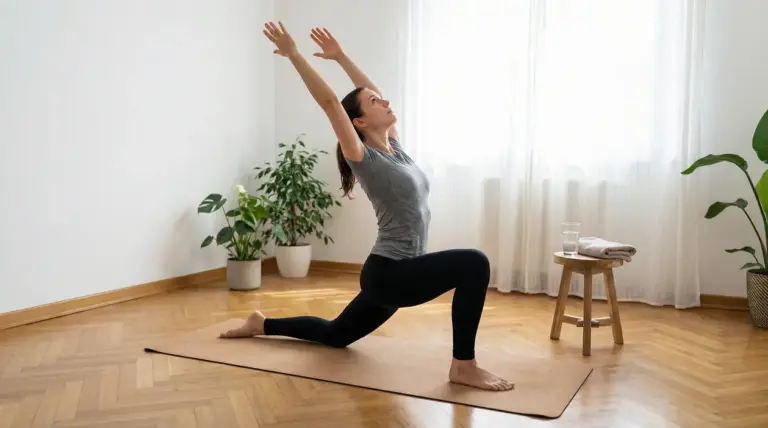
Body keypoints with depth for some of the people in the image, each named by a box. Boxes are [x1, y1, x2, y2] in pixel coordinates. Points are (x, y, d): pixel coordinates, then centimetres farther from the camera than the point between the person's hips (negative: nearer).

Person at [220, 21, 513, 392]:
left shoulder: (394, 147, 8)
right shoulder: (363, 158, -13)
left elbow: (371, 92, 17)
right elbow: (329, 102, -18)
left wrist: (340, 56, 17)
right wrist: (293, 54, -14)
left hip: (399, 273, 9)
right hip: (387, 273, -9)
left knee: (335, 335, 23)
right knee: (474, 263, -25)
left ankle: (262, 325, 38)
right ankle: (463, 366, -16)